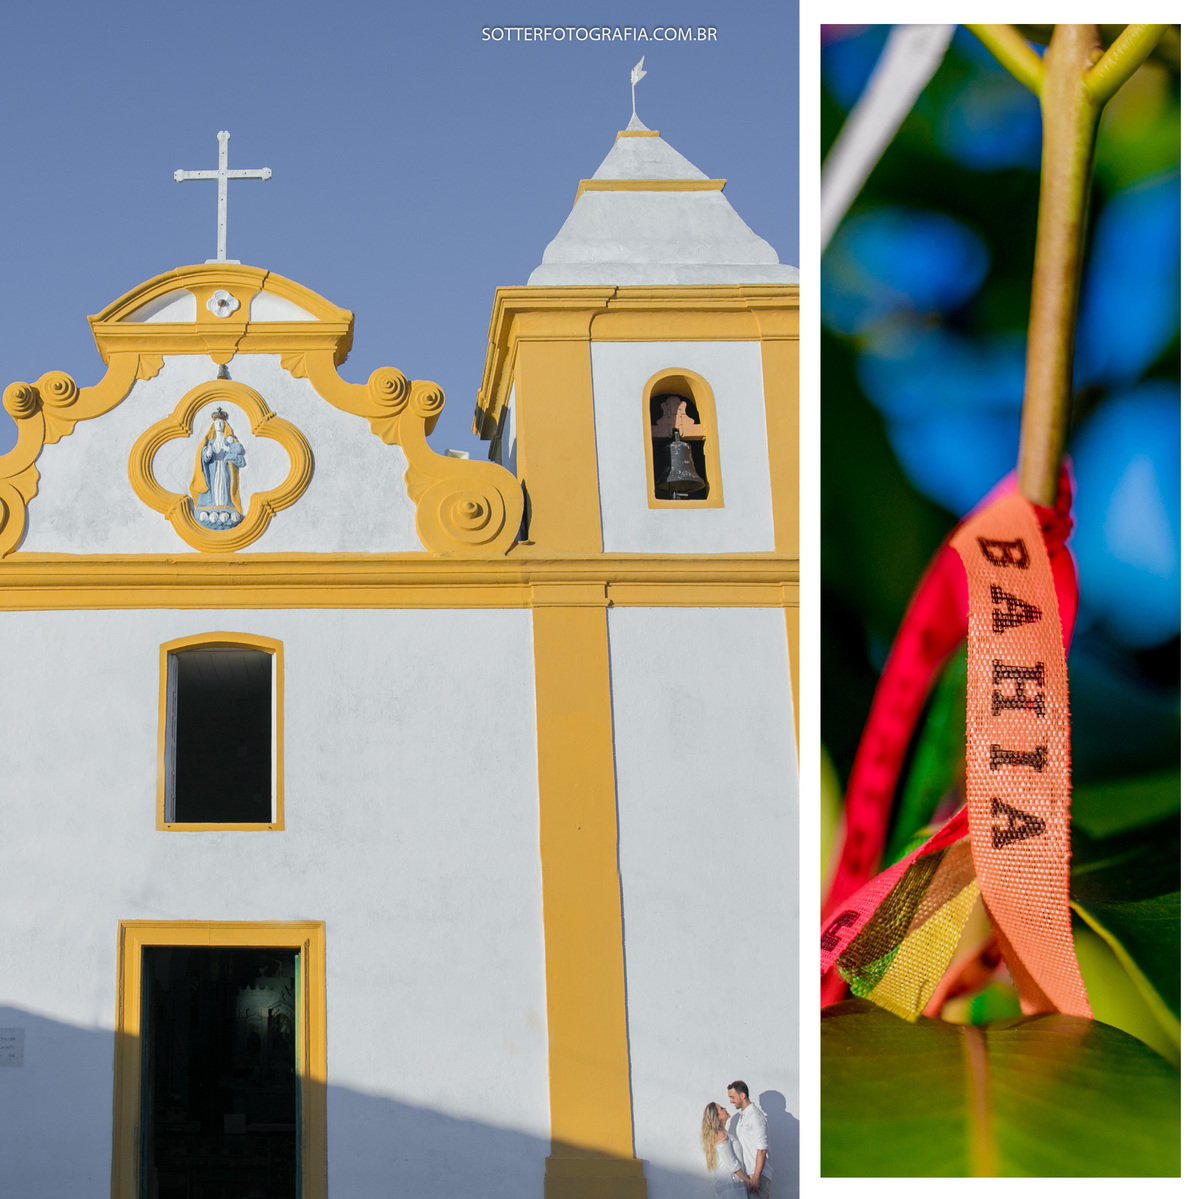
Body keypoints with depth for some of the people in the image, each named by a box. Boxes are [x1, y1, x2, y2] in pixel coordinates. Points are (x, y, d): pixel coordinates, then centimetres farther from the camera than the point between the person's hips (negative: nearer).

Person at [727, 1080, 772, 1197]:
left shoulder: (755, 1116, -13)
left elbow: (762, 1149, -18)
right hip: (746, 1173, 9)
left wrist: (756, 1176, -21)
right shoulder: (741, 1115, 16)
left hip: (757, 1173, -9)